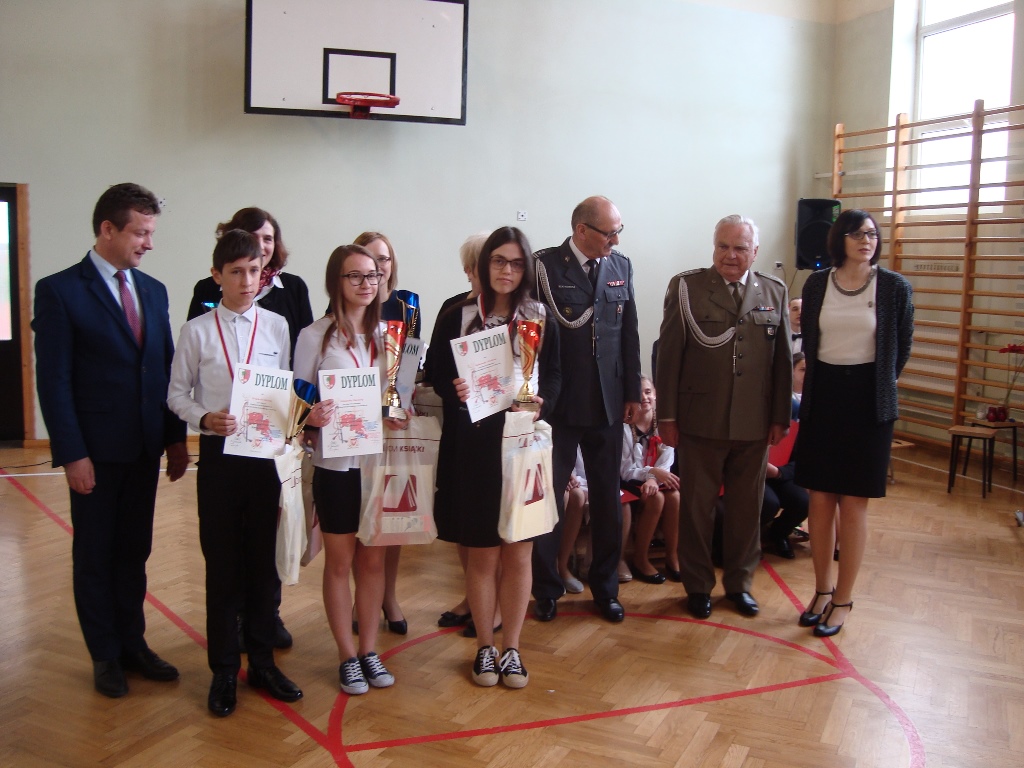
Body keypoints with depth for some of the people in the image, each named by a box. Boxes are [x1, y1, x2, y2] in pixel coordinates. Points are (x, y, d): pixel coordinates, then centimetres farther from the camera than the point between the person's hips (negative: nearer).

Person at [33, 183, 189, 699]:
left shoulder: (153, 291, 8)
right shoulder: (59, 290, -9)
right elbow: (53, 380, -11)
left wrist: (176, 437, 6)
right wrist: (72, 454, -15)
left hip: (146, 447, 5)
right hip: (96, 450, -5)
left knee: (134, 551, 15)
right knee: (95, 555, 10)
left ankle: (133, 643, 29)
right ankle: (105, 656, 24)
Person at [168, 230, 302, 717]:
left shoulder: (277, 326, 2)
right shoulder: (197, 331, -1)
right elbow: (177, 393, 3)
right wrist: (205, 417, -15)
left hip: (267, 452, 1)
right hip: (218, 453, -1)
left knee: (263, 559, 11)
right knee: (221, 563, 7)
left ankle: (261, 661, 26)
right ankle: (223, 670, 22)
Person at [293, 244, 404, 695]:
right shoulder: (314, 337, -6)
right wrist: (312, 417, -25)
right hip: (336, 465, -3)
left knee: (373, 560, 12)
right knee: (340, 562, 9)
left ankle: (369, 651, 25)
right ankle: (347, 657, 22)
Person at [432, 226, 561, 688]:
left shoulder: (541, 320, 5)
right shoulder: (456, 317, 2)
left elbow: (554, 376, 4)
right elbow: (440, 376, 2)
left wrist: (540, 405, -16)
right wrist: (455, 392, -19)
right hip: (475, 447, -1)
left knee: (518, 552, 7)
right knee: (481, 553, 7)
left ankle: (511, 648, 22)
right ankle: (485, 647, 24)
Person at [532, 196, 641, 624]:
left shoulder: (621, 267, 6)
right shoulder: (544, 266, -9)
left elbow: (629, 332, 9)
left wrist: (632, 392, 8)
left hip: (608, 403, 4)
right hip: (557, 403, -4)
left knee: (608, 498, 11)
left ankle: (605, 586, 28)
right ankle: (546, 588, 24)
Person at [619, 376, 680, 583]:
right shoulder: (625, 427, -13)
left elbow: (665, 462, -6)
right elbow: (625, 471, -12)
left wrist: (653, 479, -27)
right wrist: (653, 472, -28)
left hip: (656, 480, 3)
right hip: (632, 482, -3)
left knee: (675, 496, -27)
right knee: (656, 498, -31)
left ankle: (672, 556, -13)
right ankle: (640, 559, -16)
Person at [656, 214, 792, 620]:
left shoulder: (774, 291, 6)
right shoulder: (686, 287, -3)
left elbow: (782, 357, 7)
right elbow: (669, 355, -4)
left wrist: (780, 415, 4)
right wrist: (667, 416, -6)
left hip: (754, 424, 3)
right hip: (700, 421, -2)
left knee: (746, 507, 13)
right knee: (697, 506, 9)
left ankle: (739, 582, 30)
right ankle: (698, 585, 25)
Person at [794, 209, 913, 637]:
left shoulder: (895, 287, -3)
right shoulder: (816, 284, 3)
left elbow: (902, 345, 9)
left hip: (868, 403, -2)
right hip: (822, 398, 2)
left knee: (853, 505, 2)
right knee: (820, 501, 7)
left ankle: (843, 600, 14)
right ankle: (822, 590, 22)